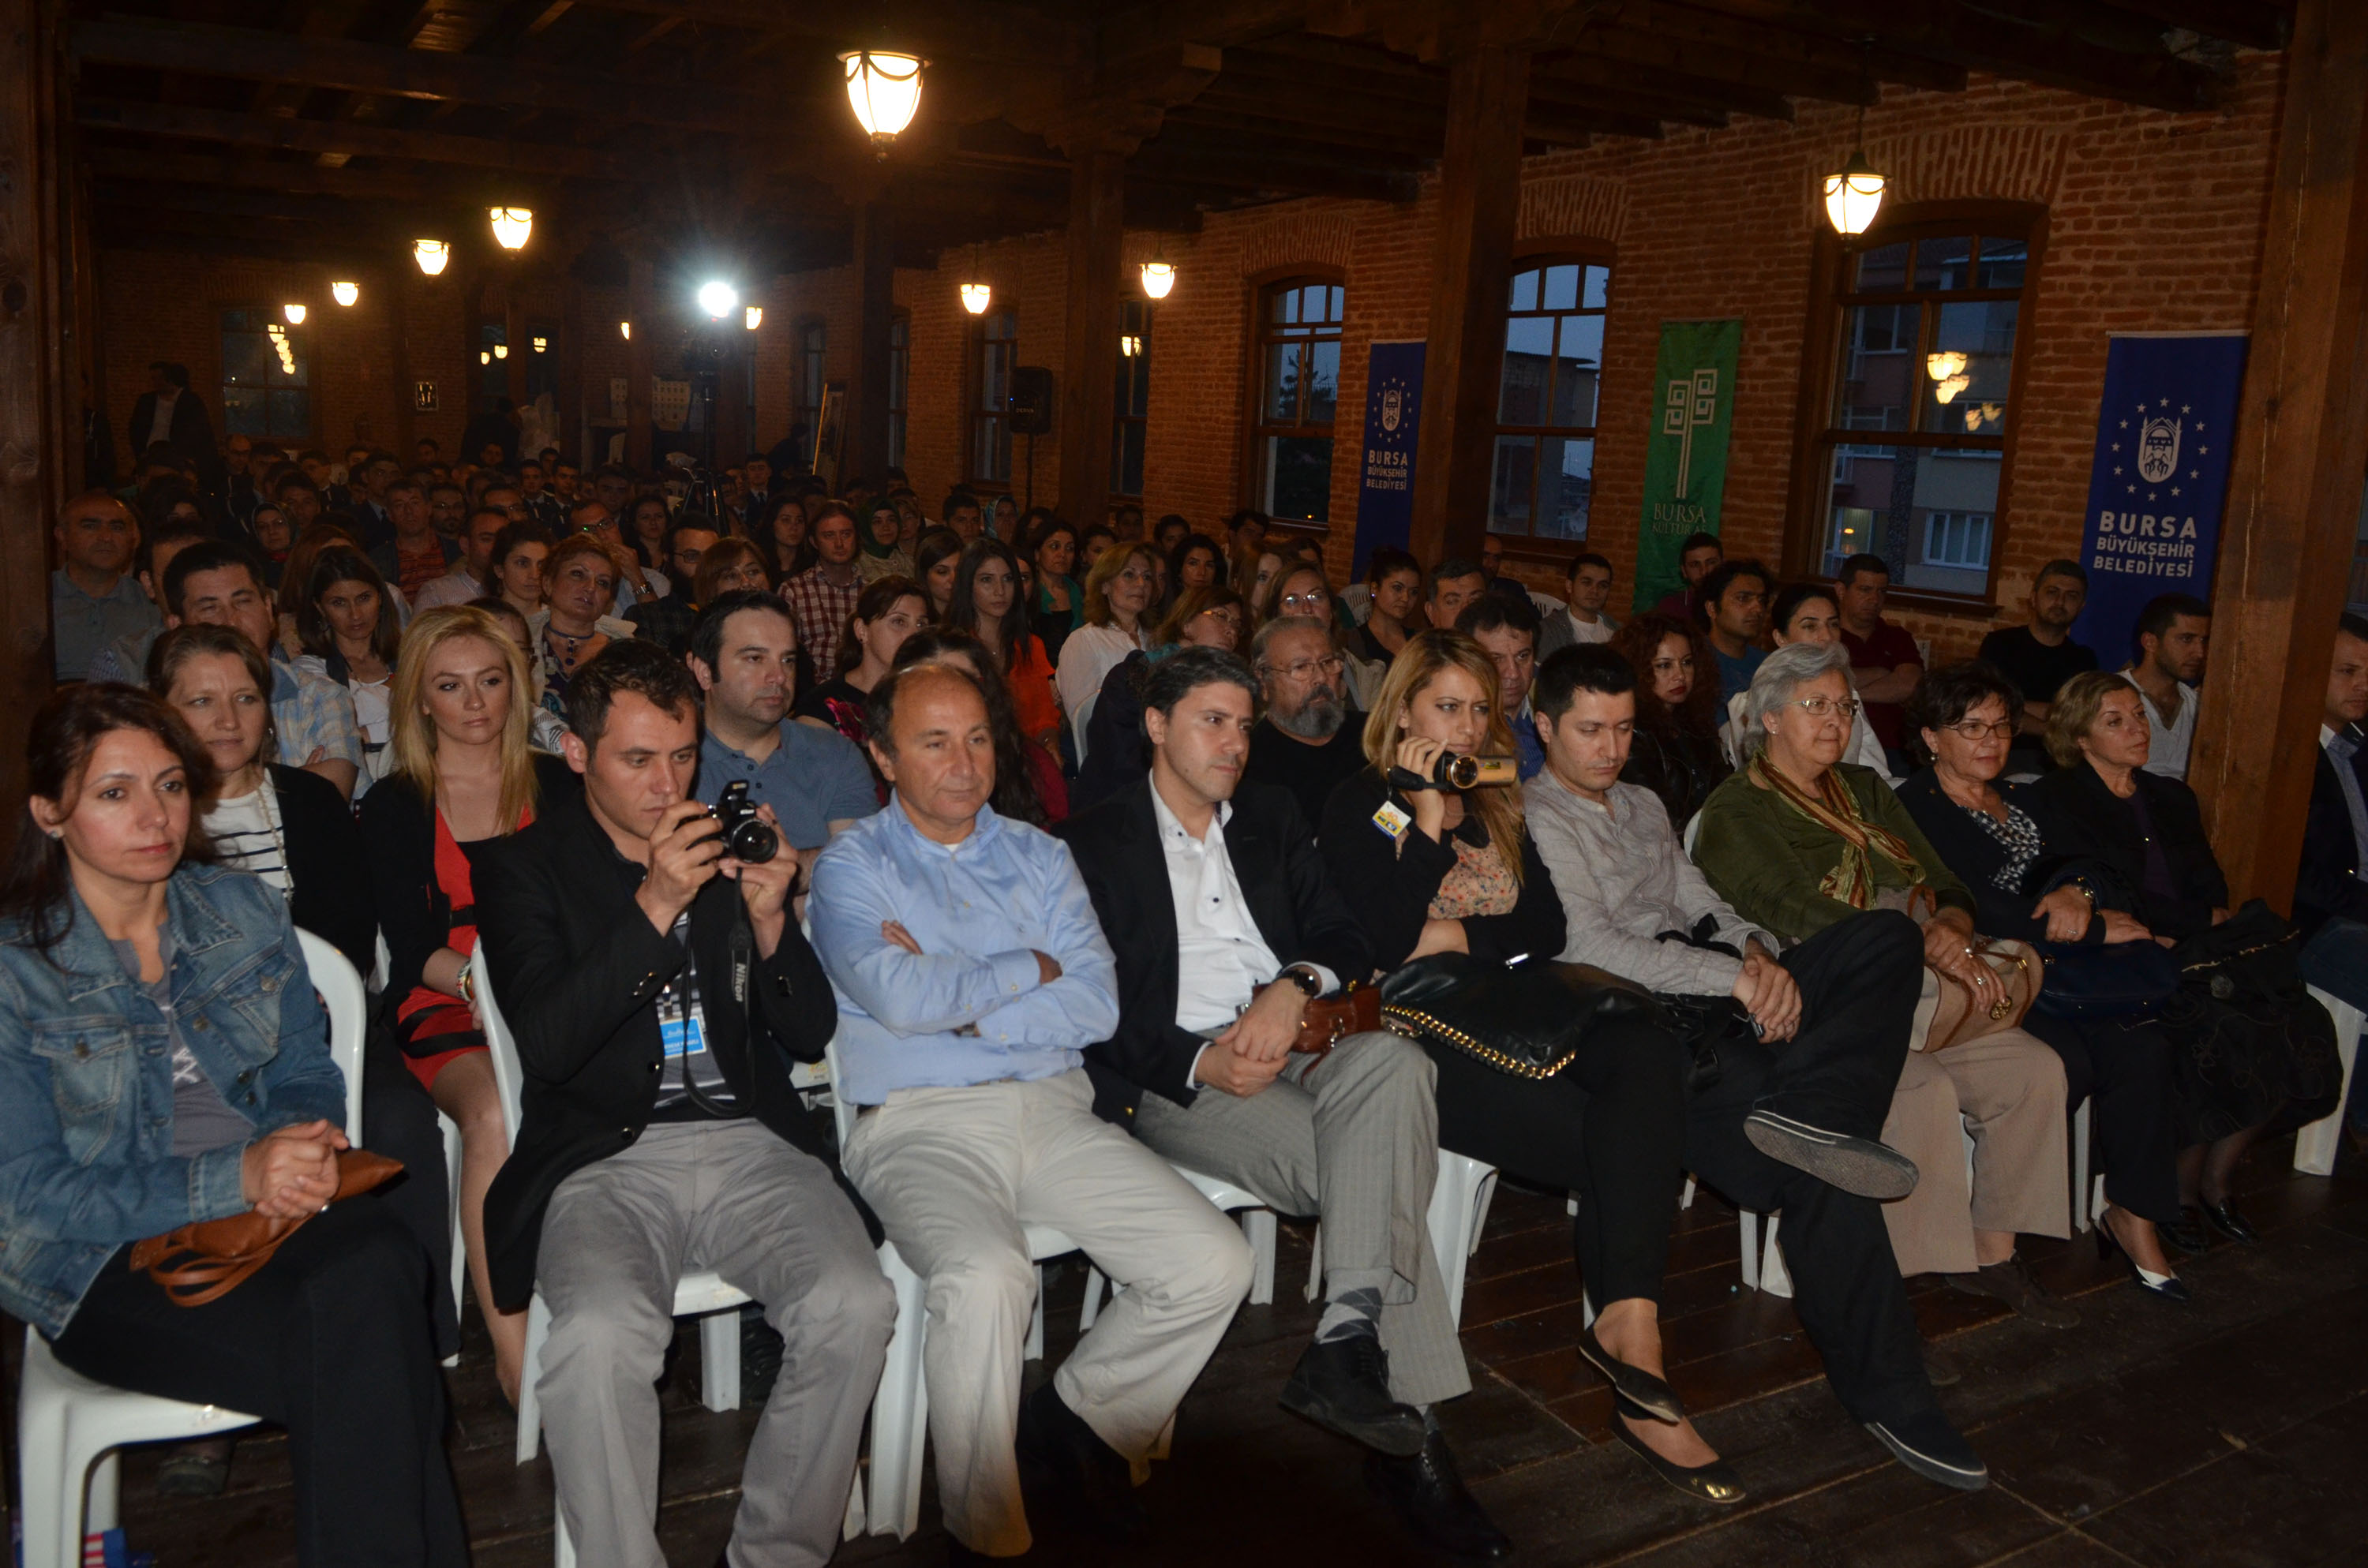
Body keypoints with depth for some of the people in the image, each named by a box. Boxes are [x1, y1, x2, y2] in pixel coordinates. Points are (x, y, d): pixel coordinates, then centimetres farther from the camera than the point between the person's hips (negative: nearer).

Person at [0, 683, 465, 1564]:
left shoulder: (244, 911, 8)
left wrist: (307, 1146, -13)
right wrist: (231, 1179, -21)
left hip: (265, 1210, 4)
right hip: (102, 1262, -4)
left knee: (376, 1265, -32)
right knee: (358, 1365, -31)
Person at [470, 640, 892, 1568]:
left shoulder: (733, 850, 16)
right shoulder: (521, 866, 7)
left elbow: (811, 1035, 12)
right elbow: (547, 1045, -8)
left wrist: (769, 920, -7)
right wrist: (654, 906, -17)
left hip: (751, 1145, 3)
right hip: (607, 1157, -2)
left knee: (854, 1306, -24)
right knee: (601, 1335, -33)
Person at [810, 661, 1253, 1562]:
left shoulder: (1040, 859, 17)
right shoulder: (851, 868, 6)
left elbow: (1097, 1005, 3)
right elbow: (901, 999, -13)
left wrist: (962, 1004, -7)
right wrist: (1031, 969, -1)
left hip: (1053, 1112, 4)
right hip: (920, 1124, -4)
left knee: (1214, 1264, -13)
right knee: (984, 1278, -35)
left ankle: (1075, 1418, 13)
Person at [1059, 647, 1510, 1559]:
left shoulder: (1272, 818, 22)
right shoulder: (1093, 843, 6)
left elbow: (1345, 938, 14)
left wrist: (1294, 988, -9)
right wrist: (1198, 1062, -17)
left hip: (1294, 1048, 4)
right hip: (1177, 1080, -4)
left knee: (1395, 1060, -31)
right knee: (1378, 1171, -28)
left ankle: (1349, 1339, -36)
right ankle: (1409, 1428, -24)